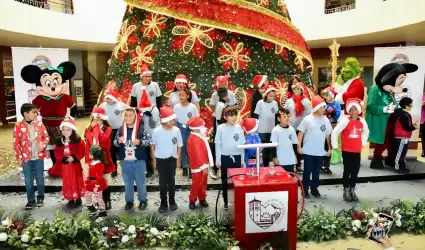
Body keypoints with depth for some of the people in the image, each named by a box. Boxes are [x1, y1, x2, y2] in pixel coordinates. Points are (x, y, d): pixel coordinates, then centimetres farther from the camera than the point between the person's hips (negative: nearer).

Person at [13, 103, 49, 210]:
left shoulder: (39, 124, 2)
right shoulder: (18, 126, -5)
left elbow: (46, 136, 8)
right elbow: (16, 143, -3)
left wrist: (43, 144, -12)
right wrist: (19, 158, -5)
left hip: (39, 156, 1)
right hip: (26, 157, -1)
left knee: (40, 179, 10)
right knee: (28, 180, 6)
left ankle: (40, 198, 26)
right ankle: (31, 200, 21)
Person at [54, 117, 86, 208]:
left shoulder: (78, 140, -11)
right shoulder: (59, 141, 1)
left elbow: (81, 152, -12)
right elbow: (57, 153, 2)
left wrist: (74, 157, -24)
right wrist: (64, 158, -15)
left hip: (75, 164, -4)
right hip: (65, 165, 4)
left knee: (77, 181, 5)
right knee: (67, 182, 11)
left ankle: (78, 199, 19)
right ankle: (71, 199, 24)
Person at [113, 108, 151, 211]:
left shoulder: (141, 129, -8)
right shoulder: (121, 129, 1)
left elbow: (148, 140, -7)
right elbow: (115, 142, 6)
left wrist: (140, 142, -24)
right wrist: (118, 141, -16)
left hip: (139, 160, -3)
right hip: (125, 161, 3)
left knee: (140, 181, 10)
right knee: (127, 182, 15)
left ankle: (143, 200, 25)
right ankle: (129, 201, 29)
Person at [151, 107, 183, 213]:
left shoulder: (176, 130, -9)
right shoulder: (157, 131, -13)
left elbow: (179, 146, 1)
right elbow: (153, 145, 1)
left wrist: (178, 160, 2)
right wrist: (154, 160, 3)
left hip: (172, 159, 1)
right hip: (160, 159, -1)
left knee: (171, 181, 12)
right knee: (163, 182, 6)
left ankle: (172, 201, 27)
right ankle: (163, 203, 19)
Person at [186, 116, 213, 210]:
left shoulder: (199, 137, 9)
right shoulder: (194, 139, -22)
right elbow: (197, 155, -23)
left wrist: (206, 165, 14)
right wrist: (203, 166, -21)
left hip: (203, 165, 9)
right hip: (198, 167, -9)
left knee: (203, 183, 17)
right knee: (196, 184, 2)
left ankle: (202, 199, 29)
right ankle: (192, 200, 16)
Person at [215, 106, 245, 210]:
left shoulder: (238, 128, 2)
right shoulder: (221, 128, -5)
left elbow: (242, 144, 6)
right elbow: (217, 145, -2)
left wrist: (242, 160, 7)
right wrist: (218, 160, -2)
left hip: (237, 157, 2)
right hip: (225, 158, -1)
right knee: (225, 180, 9)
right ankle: (226, 202, 21)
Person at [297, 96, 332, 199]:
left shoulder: (326, 120, 4)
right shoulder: (307, 119, -8)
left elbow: (328, 135, 10)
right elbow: (301, 133, -5)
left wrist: (329, 148, 8)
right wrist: (299, 146, -8)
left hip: (320, 151, 4)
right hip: (308, 150, -4)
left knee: (317, 171, 13)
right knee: (307, 170, 4)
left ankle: (314, 188, 26)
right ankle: (305, 189, 16)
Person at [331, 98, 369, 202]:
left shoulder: (362, 121, 3)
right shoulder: (345, 121, -12)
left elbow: (366, 132, 24)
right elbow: (335, 132, -12)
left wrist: (363, 142, 17)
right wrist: (335, 146, -9)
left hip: (357, 151, 5)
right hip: (347, 150, -4)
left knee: (355, 171, 9)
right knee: (347, 171, 1)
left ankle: (352, 190, 22)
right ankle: (346, 191, 13)